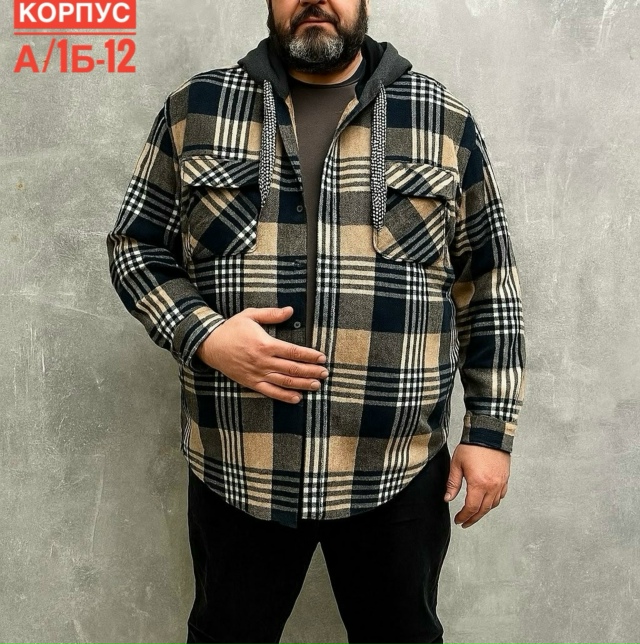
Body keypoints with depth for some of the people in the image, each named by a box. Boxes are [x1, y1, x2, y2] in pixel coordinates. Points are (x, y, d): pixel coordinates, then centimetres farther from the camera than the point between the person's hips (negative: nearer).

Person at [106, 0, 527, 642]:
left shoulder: (445, 119, 2)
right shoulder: (195, 107, 3)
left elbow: (489, 286, 4)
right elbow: (135, 245, 6)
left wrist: (491, 429, -1)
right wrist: (202, 335, -12)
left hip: (397, 474, 0)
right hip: (236, 470, 1)